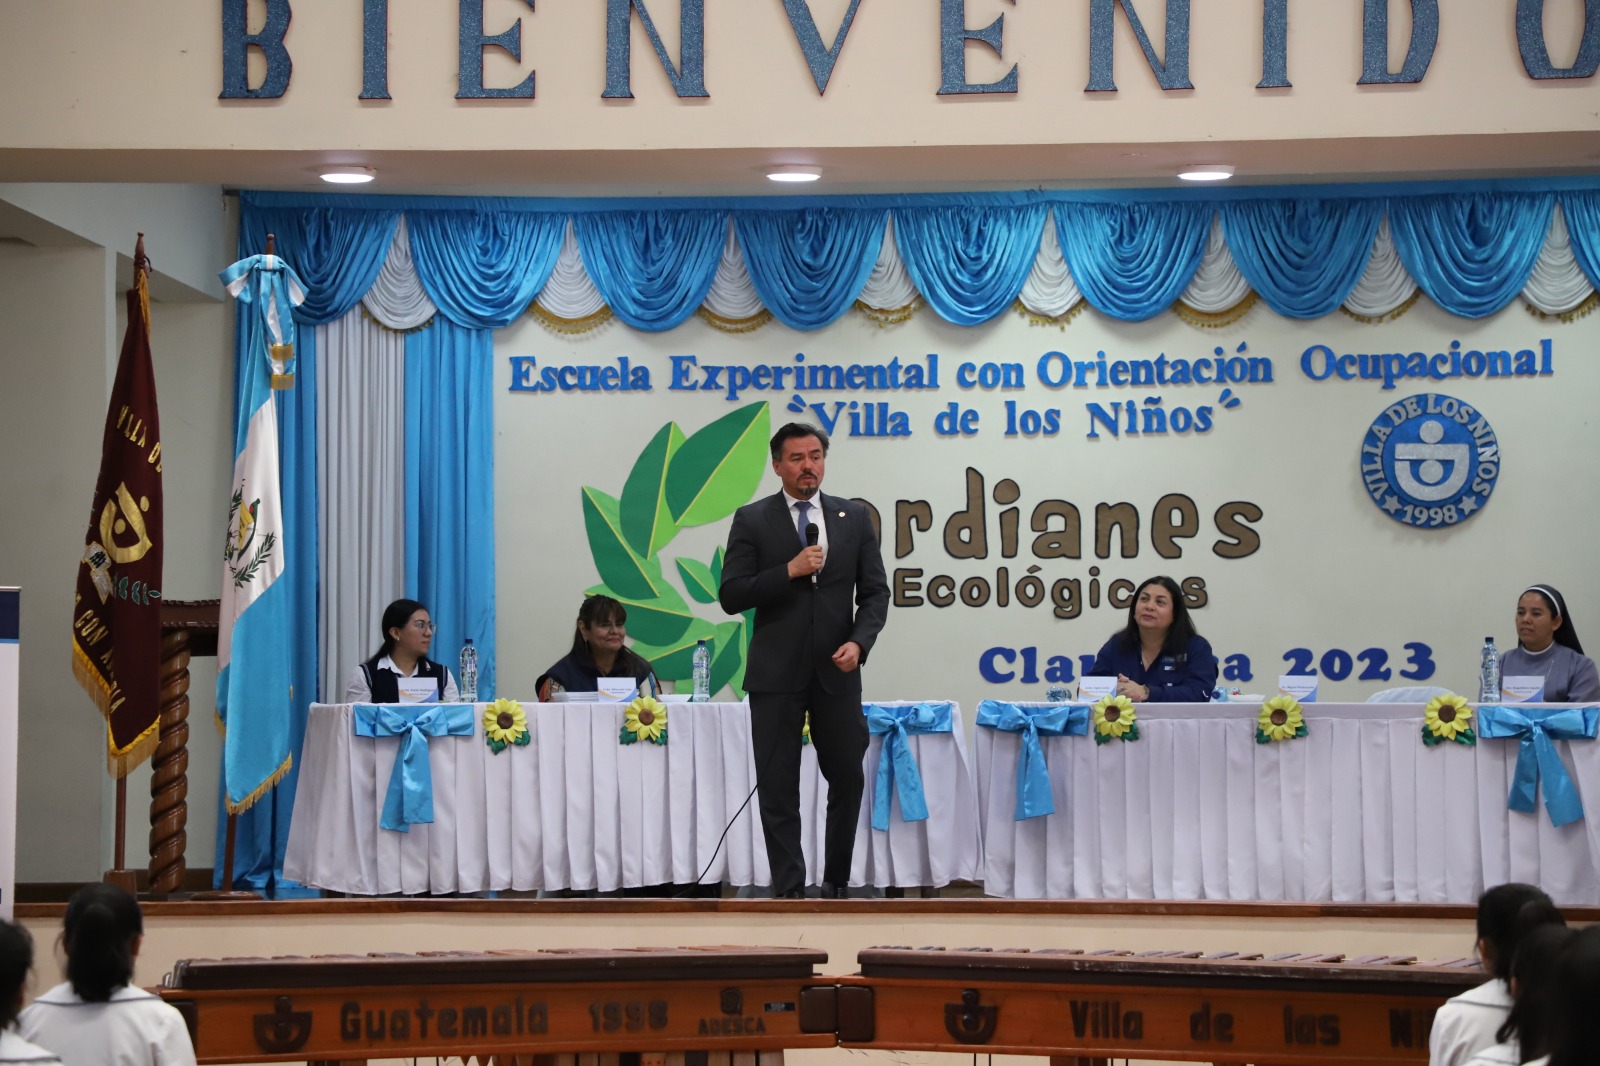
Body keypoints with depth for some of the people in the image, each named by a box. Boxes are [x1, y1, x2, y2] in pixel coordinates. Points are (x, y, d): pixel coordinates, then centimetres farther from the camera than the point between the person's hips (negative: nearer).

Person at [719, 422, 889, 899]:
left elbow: (875, 591, 7)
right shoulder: (752, 520, 1)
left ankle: (837, 883, 21)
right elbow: (731, 596, -4)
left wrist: (859, 641, -10)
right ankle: (789, 890, 4)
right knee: (778, 788, -1)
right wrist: (790, 571, -15)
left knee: (848, 779, 6)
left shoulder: (854, 518, 8)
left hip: (836, 670, 2)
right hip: (776, 674, -2)